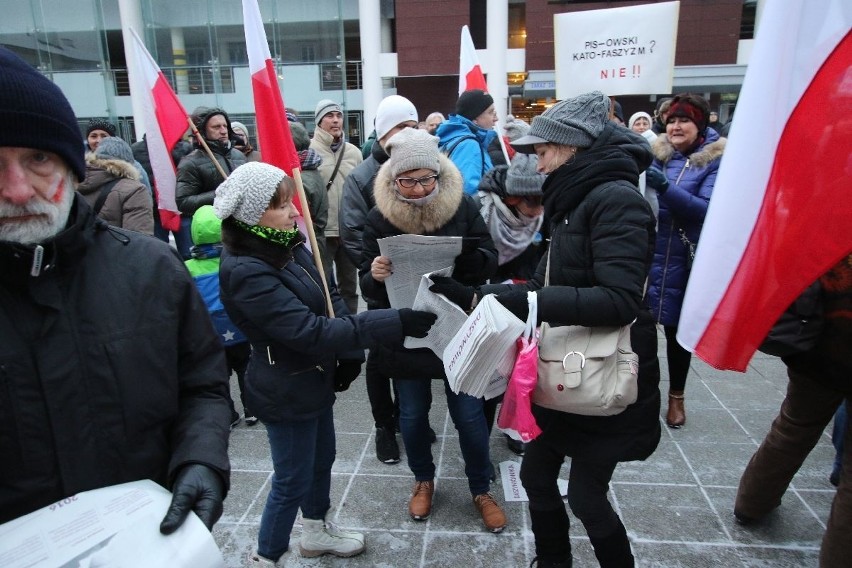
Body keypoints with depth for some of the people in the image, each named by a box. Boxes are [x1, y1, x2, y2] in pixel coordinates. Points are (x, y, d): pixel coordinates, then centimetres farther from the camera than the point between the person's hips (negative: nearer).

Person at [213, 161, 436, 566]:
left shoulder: (289, 246, -2)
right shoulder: (246, 273, -28)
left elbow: (330, 297, 5)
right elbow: (310, 331, -33)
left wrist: (350, 354, -10)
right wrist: (394, 323, -35)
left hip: (315, 378, 8)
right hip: (285, 391, -8)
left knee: (322, 459, 24)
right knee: (292, 481, 10)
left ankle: (318, 531, 48)